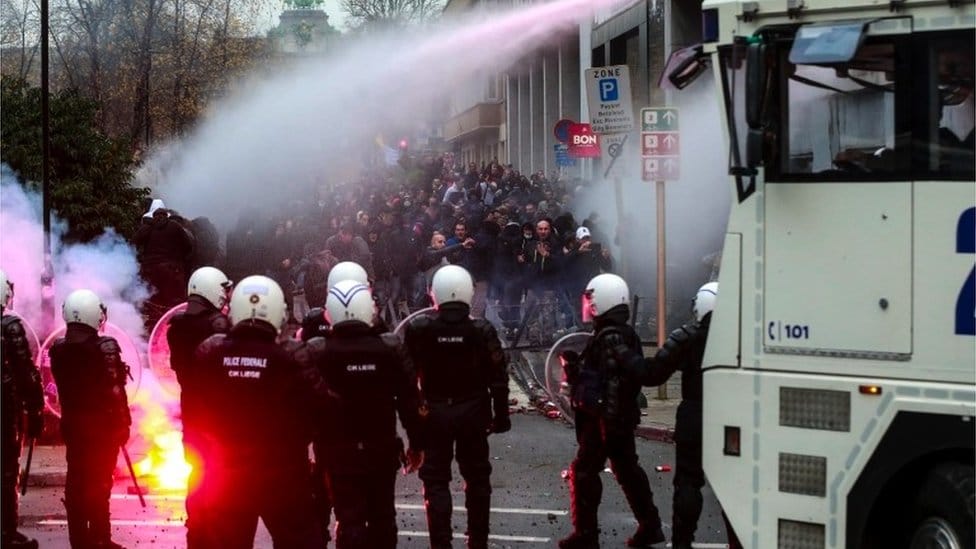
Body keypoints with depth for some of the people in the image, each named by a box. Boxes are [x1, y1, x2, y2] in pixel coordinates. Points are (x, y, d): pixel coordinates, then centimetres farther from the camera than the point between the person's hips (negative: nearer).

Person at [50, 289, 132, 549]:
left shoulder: (58, 349, -1)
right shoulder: (105, 347, -17)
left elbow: (63, 386, 5)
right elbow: (114, 391, -17)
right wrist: (123, 423, -9)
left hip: (72, 423, 5)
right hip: (103, 424, -5)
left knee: (76, 480, 11)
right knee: (100, 482, 2)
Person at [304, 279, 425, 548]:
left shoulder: (316, 351, -11)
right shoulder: (390, 348, -8)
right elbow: (409, 400, -4)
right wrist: (416, 443, 8)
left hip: (338, 451, -2)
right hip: (382, 448, 2)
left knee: (349, 518, 1)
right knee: (382, 516, 16)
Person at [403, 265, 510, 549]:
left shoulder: (418, 329, -9)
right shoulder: (482, 330, -9)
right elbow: (498, 377, -5)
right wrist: (501, 414, 3)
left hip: (434, 413, -1)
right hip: (473, 412, 1)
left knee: (436, 481, 4)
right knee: (477, 478, 14)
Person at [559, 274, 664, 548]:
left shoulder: (609, 338, -19)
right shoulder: (627, 335, 13)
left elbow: (613, 383, -25)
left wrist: (610, 423, -27)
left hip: (604, 419, -10)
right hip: (624, 418, 10)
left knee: (584, 471, -4)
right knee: (627, 469, 16)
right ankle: (650, 525, 21)